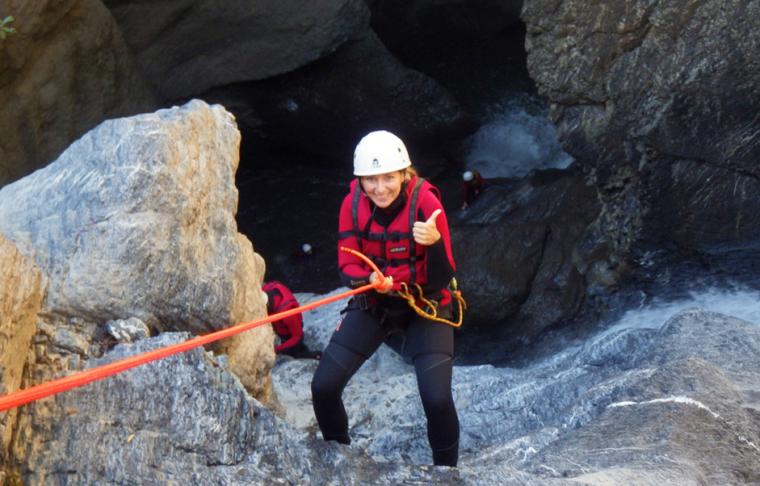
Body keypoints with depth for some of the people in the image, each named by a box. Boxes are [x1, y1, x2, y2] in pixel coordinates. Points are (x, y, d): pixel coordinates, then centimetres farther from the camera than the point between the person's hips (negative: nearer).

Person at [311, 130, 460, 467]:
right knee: (323, 387, -8)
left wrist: (434, 243, -42)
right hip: (372, 304, 3)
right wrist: (370, 280, -31)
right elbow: (347, 268, -8)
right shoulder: (352, 204, -12)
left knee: (437, 399, -20)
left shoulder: (425, 202, -21)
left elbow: (442, 280, -22)